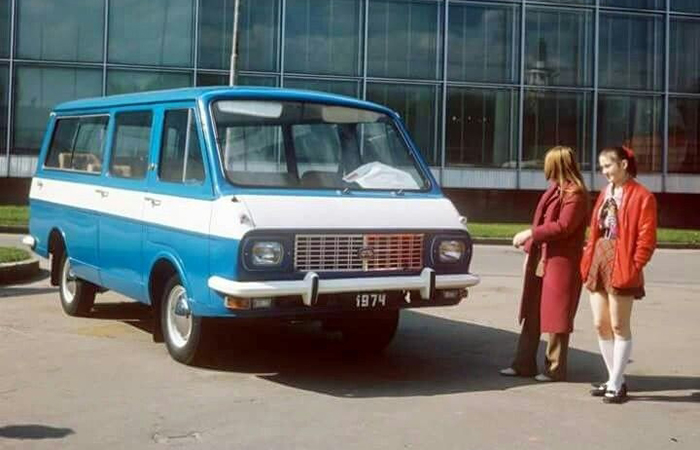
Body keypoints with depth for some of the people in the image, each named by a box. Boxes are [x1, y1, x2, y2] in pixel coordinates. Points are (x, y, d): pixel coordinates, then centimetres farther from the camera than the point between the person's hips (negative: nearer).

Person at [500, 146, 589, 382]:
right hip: (541, 259, 9)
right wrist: (529, 249, 16)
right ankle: (524, 363, 18)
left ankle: (555, 368, 8)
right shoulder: (554, 190, 16)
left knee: (556, 316, -1)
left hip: (561, 262, -9)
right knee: (532, 313, 11)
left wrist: (529, 234, -19)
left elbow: (563, 226, -22)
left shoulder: (575, 193, -13)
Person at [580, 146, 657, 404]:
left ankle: (616, 385, 5)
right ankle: (616, 379, 21)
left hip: (621, 267, -8)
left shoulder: (642, 196, -8)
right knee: (601, 325, 10)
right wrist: (588, 260, 8)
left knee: (619, 327, -2)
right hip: (598, 264, 8)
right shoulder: (605, 194, 16)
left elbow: (646, 239, -11)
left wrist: (633, 267, -16)